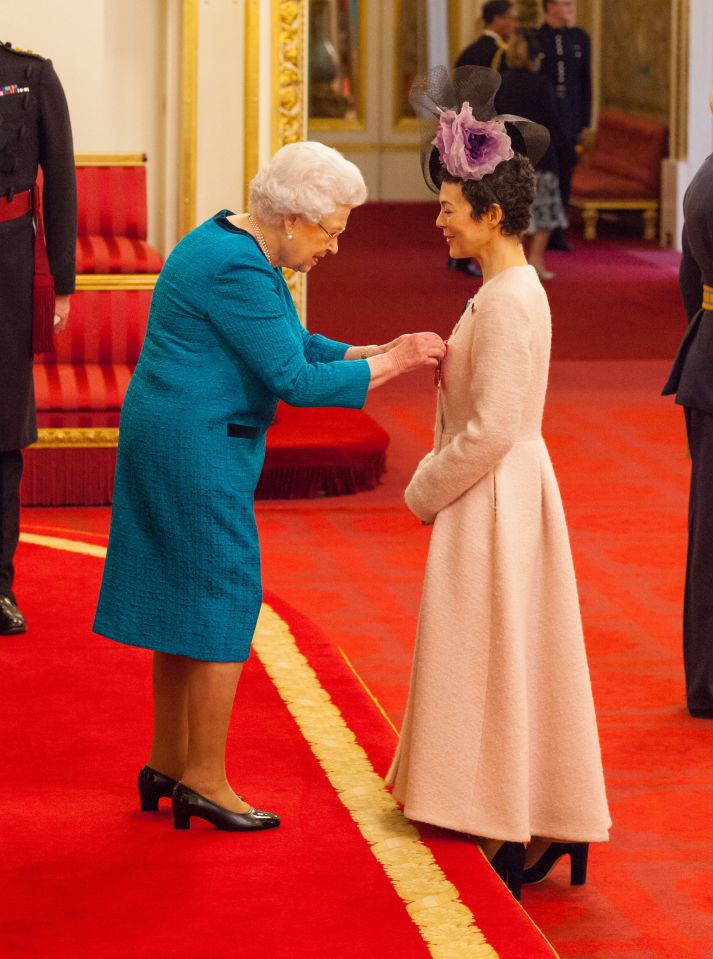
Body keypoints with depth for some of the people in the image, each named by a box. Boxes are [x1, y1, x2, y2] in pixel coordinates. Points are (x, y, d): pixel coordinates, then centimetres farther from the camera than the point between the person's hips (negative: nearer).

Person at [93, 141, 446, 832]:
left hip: (174, 442, 11)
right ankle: (203, 781, 4)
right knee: (224, 601, -3)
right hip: (199, 448, -11)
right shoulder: (236, 270, -22)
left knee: (184, 601, 15)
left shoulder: (238, 246, 11)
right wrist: (391, 364, -14)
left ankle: (168, 763, 24)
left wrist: (376, 353, 4)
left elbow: (295, 346, 16)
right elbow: (297, 381, -21)